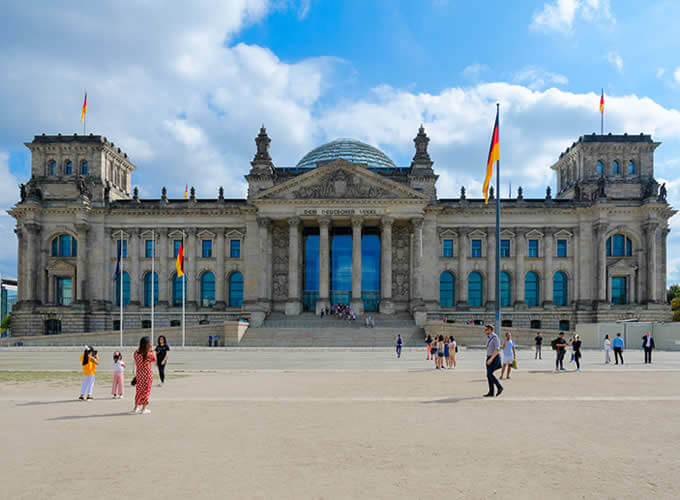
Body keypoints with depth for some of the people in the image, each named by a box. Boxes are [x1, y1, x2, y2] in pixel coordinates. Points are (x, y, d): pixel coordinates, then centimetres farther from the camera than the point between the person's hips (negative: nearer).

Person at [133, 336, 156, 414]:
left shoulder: (136, 353, -5)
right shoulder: (149, 354, -16)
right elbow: (154, 359, 2)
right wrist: (151, 350, 5)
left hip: (139, 373, 5)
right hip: (147, 373, -4)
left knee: (139, 390, 17)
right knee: (146, 390, 5)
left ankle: (136, 408, 25)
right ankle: (144, 409, 7)